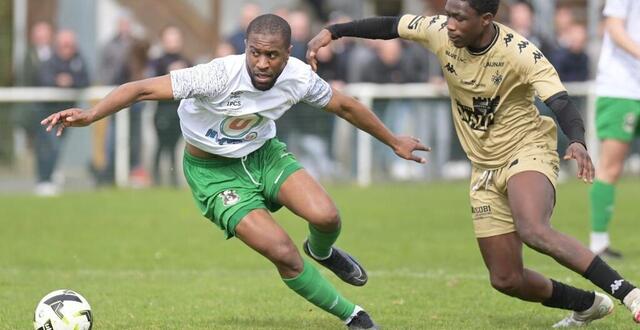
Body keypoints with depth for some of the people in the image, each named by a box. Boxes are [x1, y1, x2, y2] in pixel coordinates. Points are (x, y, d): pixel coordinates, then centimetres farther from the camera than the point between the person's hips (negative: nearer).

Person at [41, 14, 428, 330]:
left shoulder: (299, 77, -19)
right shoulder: (219, 76, -34)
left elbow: (345, 105, 1)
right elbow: (144, 88, -38)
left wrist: (394, 141, 11)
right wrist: (90, 115, -51)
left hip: (262, 152, 4)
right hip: (214, 170, -4)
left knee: (326, 216, -20)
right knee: (283, 252, -17)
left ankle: (322, 250, 19)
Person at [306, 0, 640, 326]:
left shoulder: (520, 53, -22)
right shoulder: (439, 32, -8)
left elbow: (560, 103, -30)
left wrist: (577, 142, -49)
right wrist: (332, 32, 5)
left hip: (528, 152, -6)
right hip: (485, 168, 6)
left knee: (533, 231, -38)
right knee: (506, 280, 3)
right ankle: (589, 306, 27)